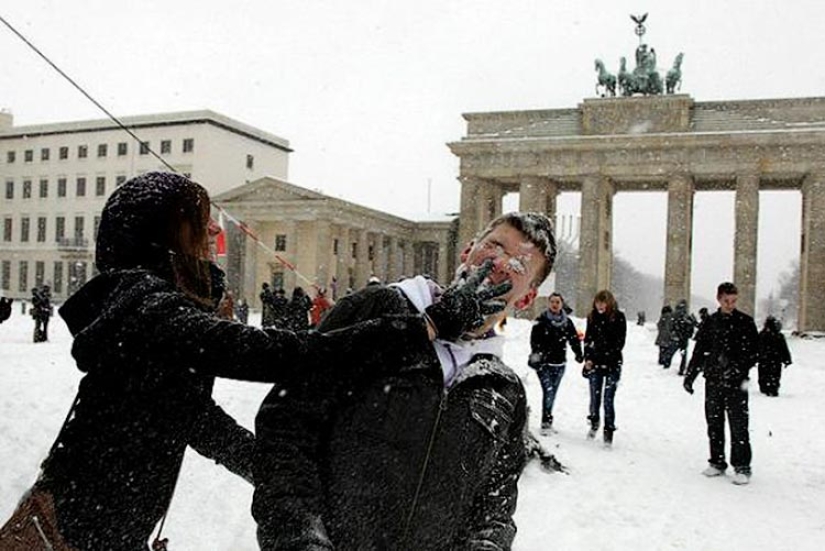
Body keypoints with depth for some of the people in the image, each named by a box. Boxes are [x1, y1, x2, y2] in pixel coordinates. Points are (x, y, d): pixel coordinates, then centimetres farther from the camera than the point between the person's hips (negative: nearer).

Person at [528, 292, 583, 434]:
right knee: (548, 391, -15)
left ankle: (547, 421, 24)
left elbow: (574, 339, 13)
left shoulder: (567, 322, 8)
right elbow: (534, 339, -12)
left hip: (559, 364, 4)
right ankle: (546, 422, -9)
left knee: (552, 393, 11)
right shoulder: (541, 321, -4)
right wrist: (536, 353, -27)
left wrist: (579, 355, 1)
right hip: (544, 363, -4)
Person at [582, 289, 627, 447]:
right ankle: (594, 424, 29)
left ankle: (609, 431, 3)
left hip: (612, 364, -3)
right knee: (595, 396, 9)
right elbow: (588, 339, 11)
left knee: (609, 399, -5)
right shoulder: (592, 316, 6)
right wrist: (588, 358, 2)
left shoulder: (618, 317, -5)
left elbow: (620, 342, -6)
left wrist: (607, 357, -12)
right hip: (595, 363, 3)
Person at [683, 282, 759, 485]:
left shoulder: (745, 322, 0)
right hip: (713, 380, 4)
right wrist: (690, 375, 8)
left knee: (738, 425, -4)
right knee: (714, 423, 9)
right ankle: (717, 462, 20)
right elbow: (699, 351, 13)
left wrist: (738, 368, -18)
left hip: (736, 383, -4)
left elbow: (753, 352, -3)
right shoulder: (710, 322, 9)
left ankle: (742, 467, 6)